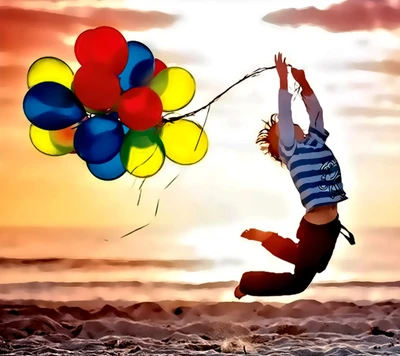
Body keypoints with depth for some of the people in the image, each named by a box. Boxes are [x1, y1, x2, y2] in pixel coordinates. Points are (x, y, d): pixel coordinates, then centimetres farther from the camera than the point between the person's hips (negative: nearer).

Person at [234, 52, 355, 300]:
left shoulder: (316, 141, 9)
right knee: (298, 282, 4)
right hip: (315, 228, -7)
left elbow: (316, 112, 11)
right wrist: (283, 80, -16)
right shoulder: (290, 151, -10)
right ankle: (247, 283, 21)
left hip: (331, 224, 7)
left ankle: (268, 238, 40)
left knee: (315, 267, 28)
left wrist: (303, 82, 4)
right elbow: (284, 115, -17)